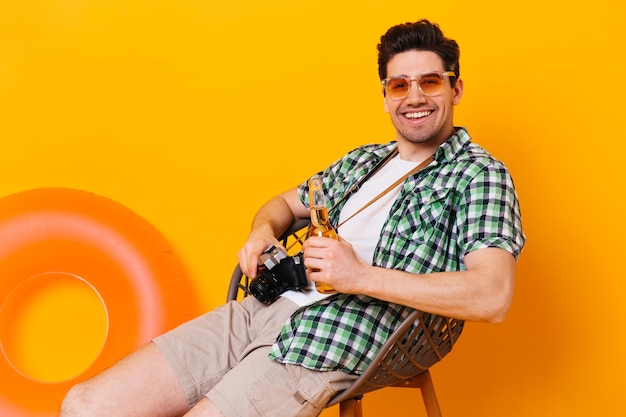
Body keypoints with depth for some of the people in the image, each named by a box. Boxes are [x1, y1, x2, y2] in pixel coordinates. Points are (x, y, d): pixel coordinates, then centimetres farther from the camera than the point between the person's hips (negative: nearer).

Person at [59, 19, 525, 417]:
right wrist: (263, 232, 8)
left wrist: (362, 277, -20)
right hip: (263, 308, 7)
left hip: (330, 347, -7)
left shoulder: (479, 175, 0)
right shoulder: (362, 161, 21)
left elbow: (493, 296, -14)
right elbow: (285, 203, 34)